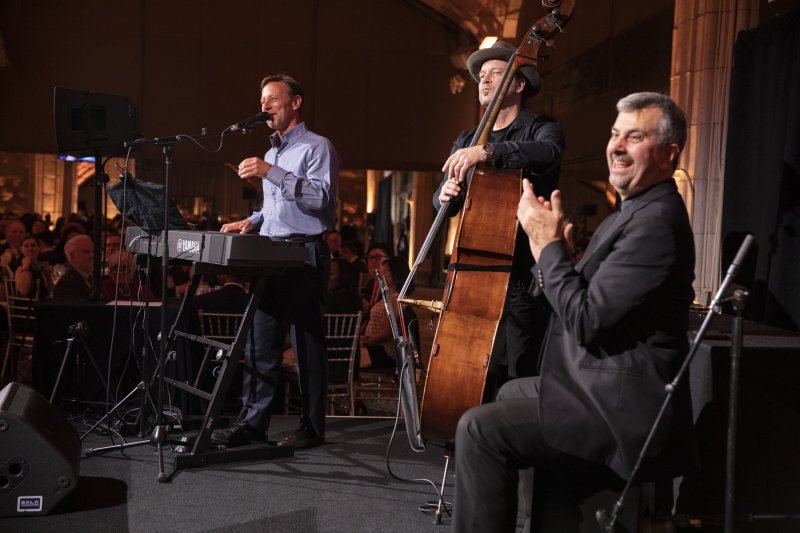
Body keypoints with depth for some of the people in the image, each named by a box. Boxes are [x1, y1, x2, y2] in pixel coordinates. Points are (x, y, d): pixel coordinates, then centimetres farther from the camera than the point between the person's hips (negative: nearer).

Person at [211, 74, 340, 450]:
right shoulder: (272, 153, 23)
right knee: (260, 342, 5)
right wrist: (252, 221, 12)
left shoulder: (317, 147, -4)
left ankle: (312, 428, 4)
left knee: (306, 344, -4)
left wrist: (271, 173, -22)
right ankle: (252, 422, 11)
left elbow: (320, 198, -19)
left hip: (305, 256, -8)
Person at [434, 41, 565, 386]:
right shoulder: (466, 141, 18)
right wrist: (446, 195, -10)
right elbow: (444, 204, 14)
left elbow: (547, 152, -24)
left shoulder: (540, 128, 2)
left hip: (523, 275, -5)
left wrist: (488, 151, -35)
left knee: (520, 375, -6)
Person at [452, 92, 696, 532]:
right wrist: (550, 245, -6)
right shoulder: (639, 211, 13)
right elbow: (586, 301, 10)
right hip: (608, 386, 12)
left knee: (480, 429, -19)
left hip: (623, 410, -12)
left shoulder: (656, 221, -21)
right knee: (510, 393, 30)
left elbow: (586, 321, -26)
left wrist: (548, 244, -16)